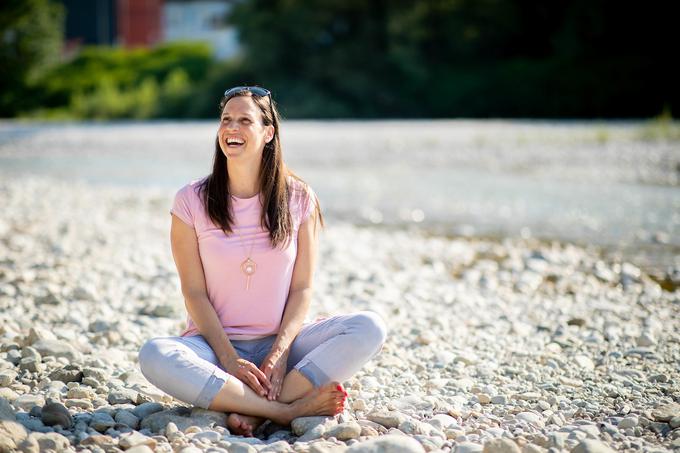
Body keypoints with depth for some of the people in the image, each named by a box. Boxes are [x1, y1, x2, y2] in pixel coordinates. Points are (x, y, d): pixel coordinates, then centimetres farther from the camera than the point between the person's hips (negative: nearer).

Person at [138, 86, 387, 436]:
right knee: (154, 355, -34)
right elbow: (194, 292, -5)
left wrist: (280, 354, -16)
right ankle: (290, 409, -29)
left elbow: (302, 288, -2)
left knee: (369, 328, -23)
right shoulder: (191, 201, -2)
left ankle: (254, 411, -29)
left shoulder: (299, 198, 1)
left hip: (280, 343, 1)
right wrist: (229, 359, -17)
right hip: (215, 343, -1)